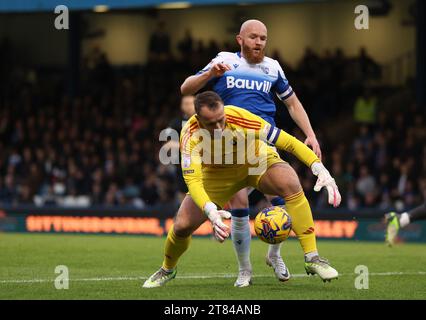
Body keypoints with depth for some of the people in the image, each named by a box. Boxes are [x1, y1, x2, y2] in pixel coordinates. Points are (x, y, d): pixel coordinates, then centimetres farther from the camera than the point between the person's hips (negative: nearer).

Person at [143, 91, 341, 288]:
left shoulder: (239, 118, -35)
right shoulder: (190, 136, -33)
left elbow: (287, 141, -31)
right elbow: (193, 181, -40)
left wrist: (320, 169, -41)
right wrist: (211, 212, -59)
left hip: (259, 162, -1)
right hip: (217, 175, 1)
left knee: (291, 184, -32)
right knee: (182, 226, -10)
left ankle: (312, 259, -25)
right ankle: (167, 270, 26)